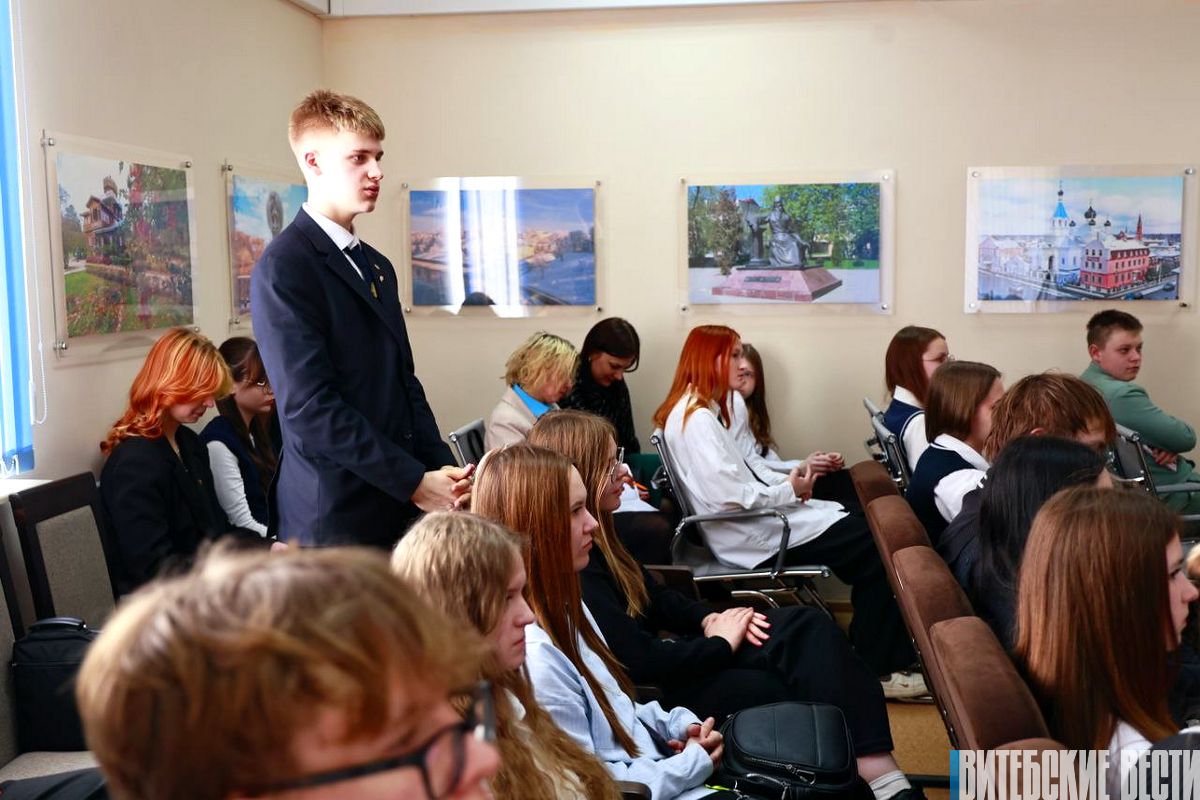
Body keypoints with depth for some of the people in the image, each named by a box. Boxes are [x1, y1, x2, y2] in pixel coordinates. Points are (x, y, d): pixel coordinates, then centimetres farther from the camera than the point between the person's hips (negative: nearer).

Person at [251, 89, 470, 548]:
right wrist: (414, 482, -15)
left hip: (399, 510, 7)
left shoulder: (378, 267, 16)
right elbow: (309, 407, -17)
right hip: (333, 520, -7)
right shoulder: (284, 268, -10)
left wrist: (442, 468, 3)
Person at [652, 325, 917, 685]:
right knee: (874, 547, -11)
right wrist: (789, 491, -13)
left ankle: (888, 655, 9)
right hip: (747, 537, -11)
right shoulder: (696, 419, -19)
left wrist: (787, 480, 1)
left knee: (863, 528, 5)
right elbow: (728, 496, -25)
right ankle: (878, 665, 0)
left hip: (753, 520, 11)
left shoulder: (704, 411, 14)